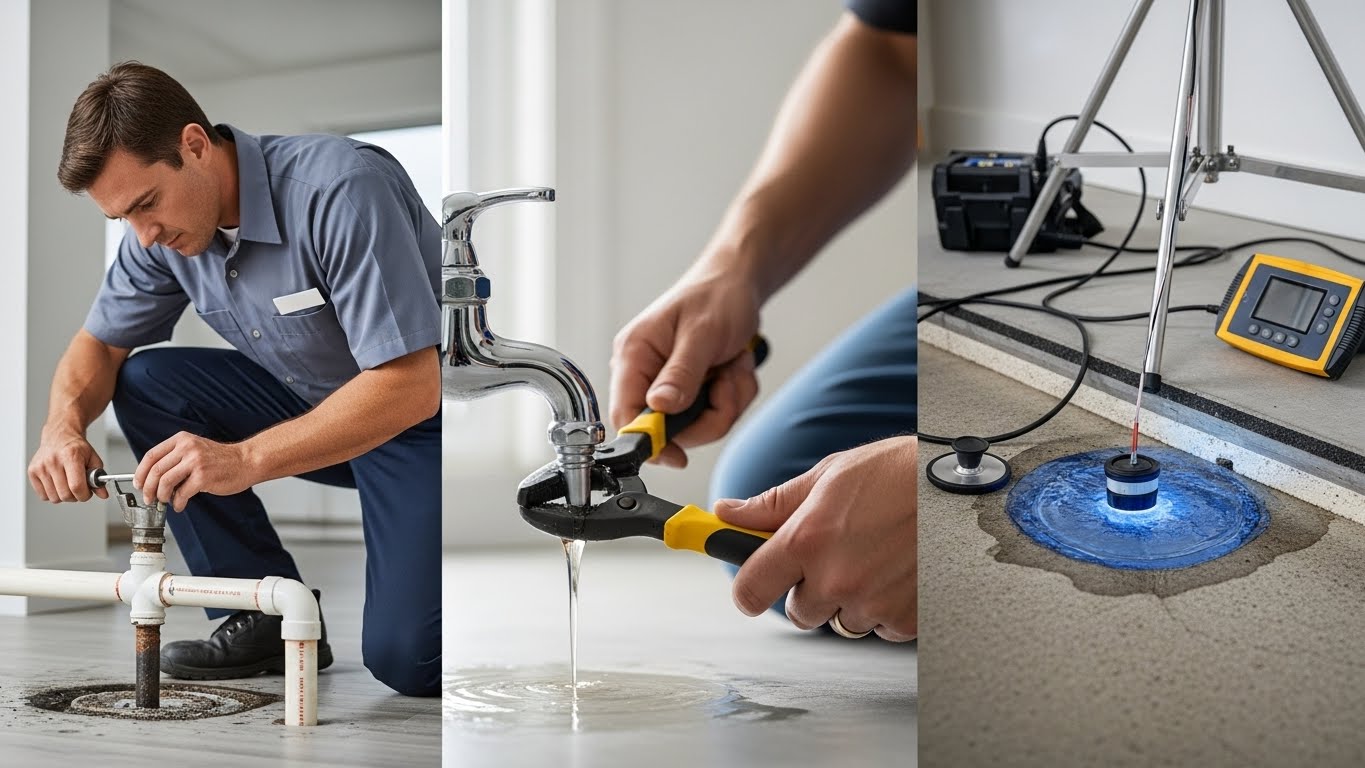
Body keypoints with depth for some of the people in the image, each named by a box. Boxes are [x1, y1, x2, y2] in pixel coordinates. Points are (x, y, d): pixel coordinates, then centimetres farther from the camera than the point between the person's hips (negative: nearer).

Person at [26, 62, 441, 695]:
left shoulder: (343, 188, -29)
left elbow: (413, 383, -34)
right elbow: (100, 342, 6)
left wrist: (244, 459, -40)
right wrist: (64, 427, -17)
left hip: (426, 417, -7)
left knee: (404, 660, -24)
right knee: (142, 383, -10)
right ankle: (269, 614, -2)